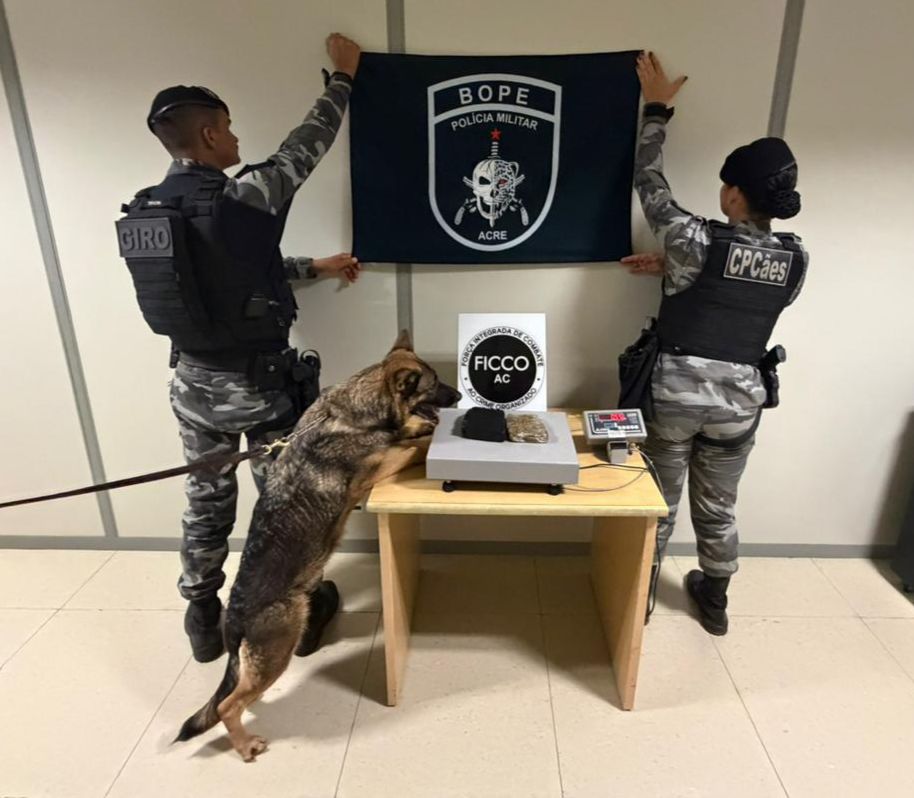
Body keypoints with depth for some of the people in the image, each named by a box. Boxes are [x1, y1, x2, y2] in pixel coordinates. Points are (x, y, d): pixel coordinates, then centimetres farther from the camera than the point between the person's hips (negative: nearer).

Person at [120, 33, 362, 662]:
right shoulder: (244, 196, -16)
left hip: (194, 382, 6)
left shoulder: (144, 211, 4)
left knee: (206, 503, 19)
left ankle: (204, 621, 36)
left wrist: (316, 267, 20)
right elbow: (309, 144, 0)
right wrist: (344, 75, 16)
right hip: (260, 383, -6)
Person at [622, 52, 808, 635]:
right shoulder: (796, 260, -2)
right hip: (740, 401, 4)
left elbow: (649, 182, -2)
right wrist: (673, 268, 14)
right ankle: (715, 600, 40)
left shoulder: (698, 240, -16)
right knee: (718, 507, 21)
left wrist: (658, 108, 8)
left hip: (674, 392, -3)